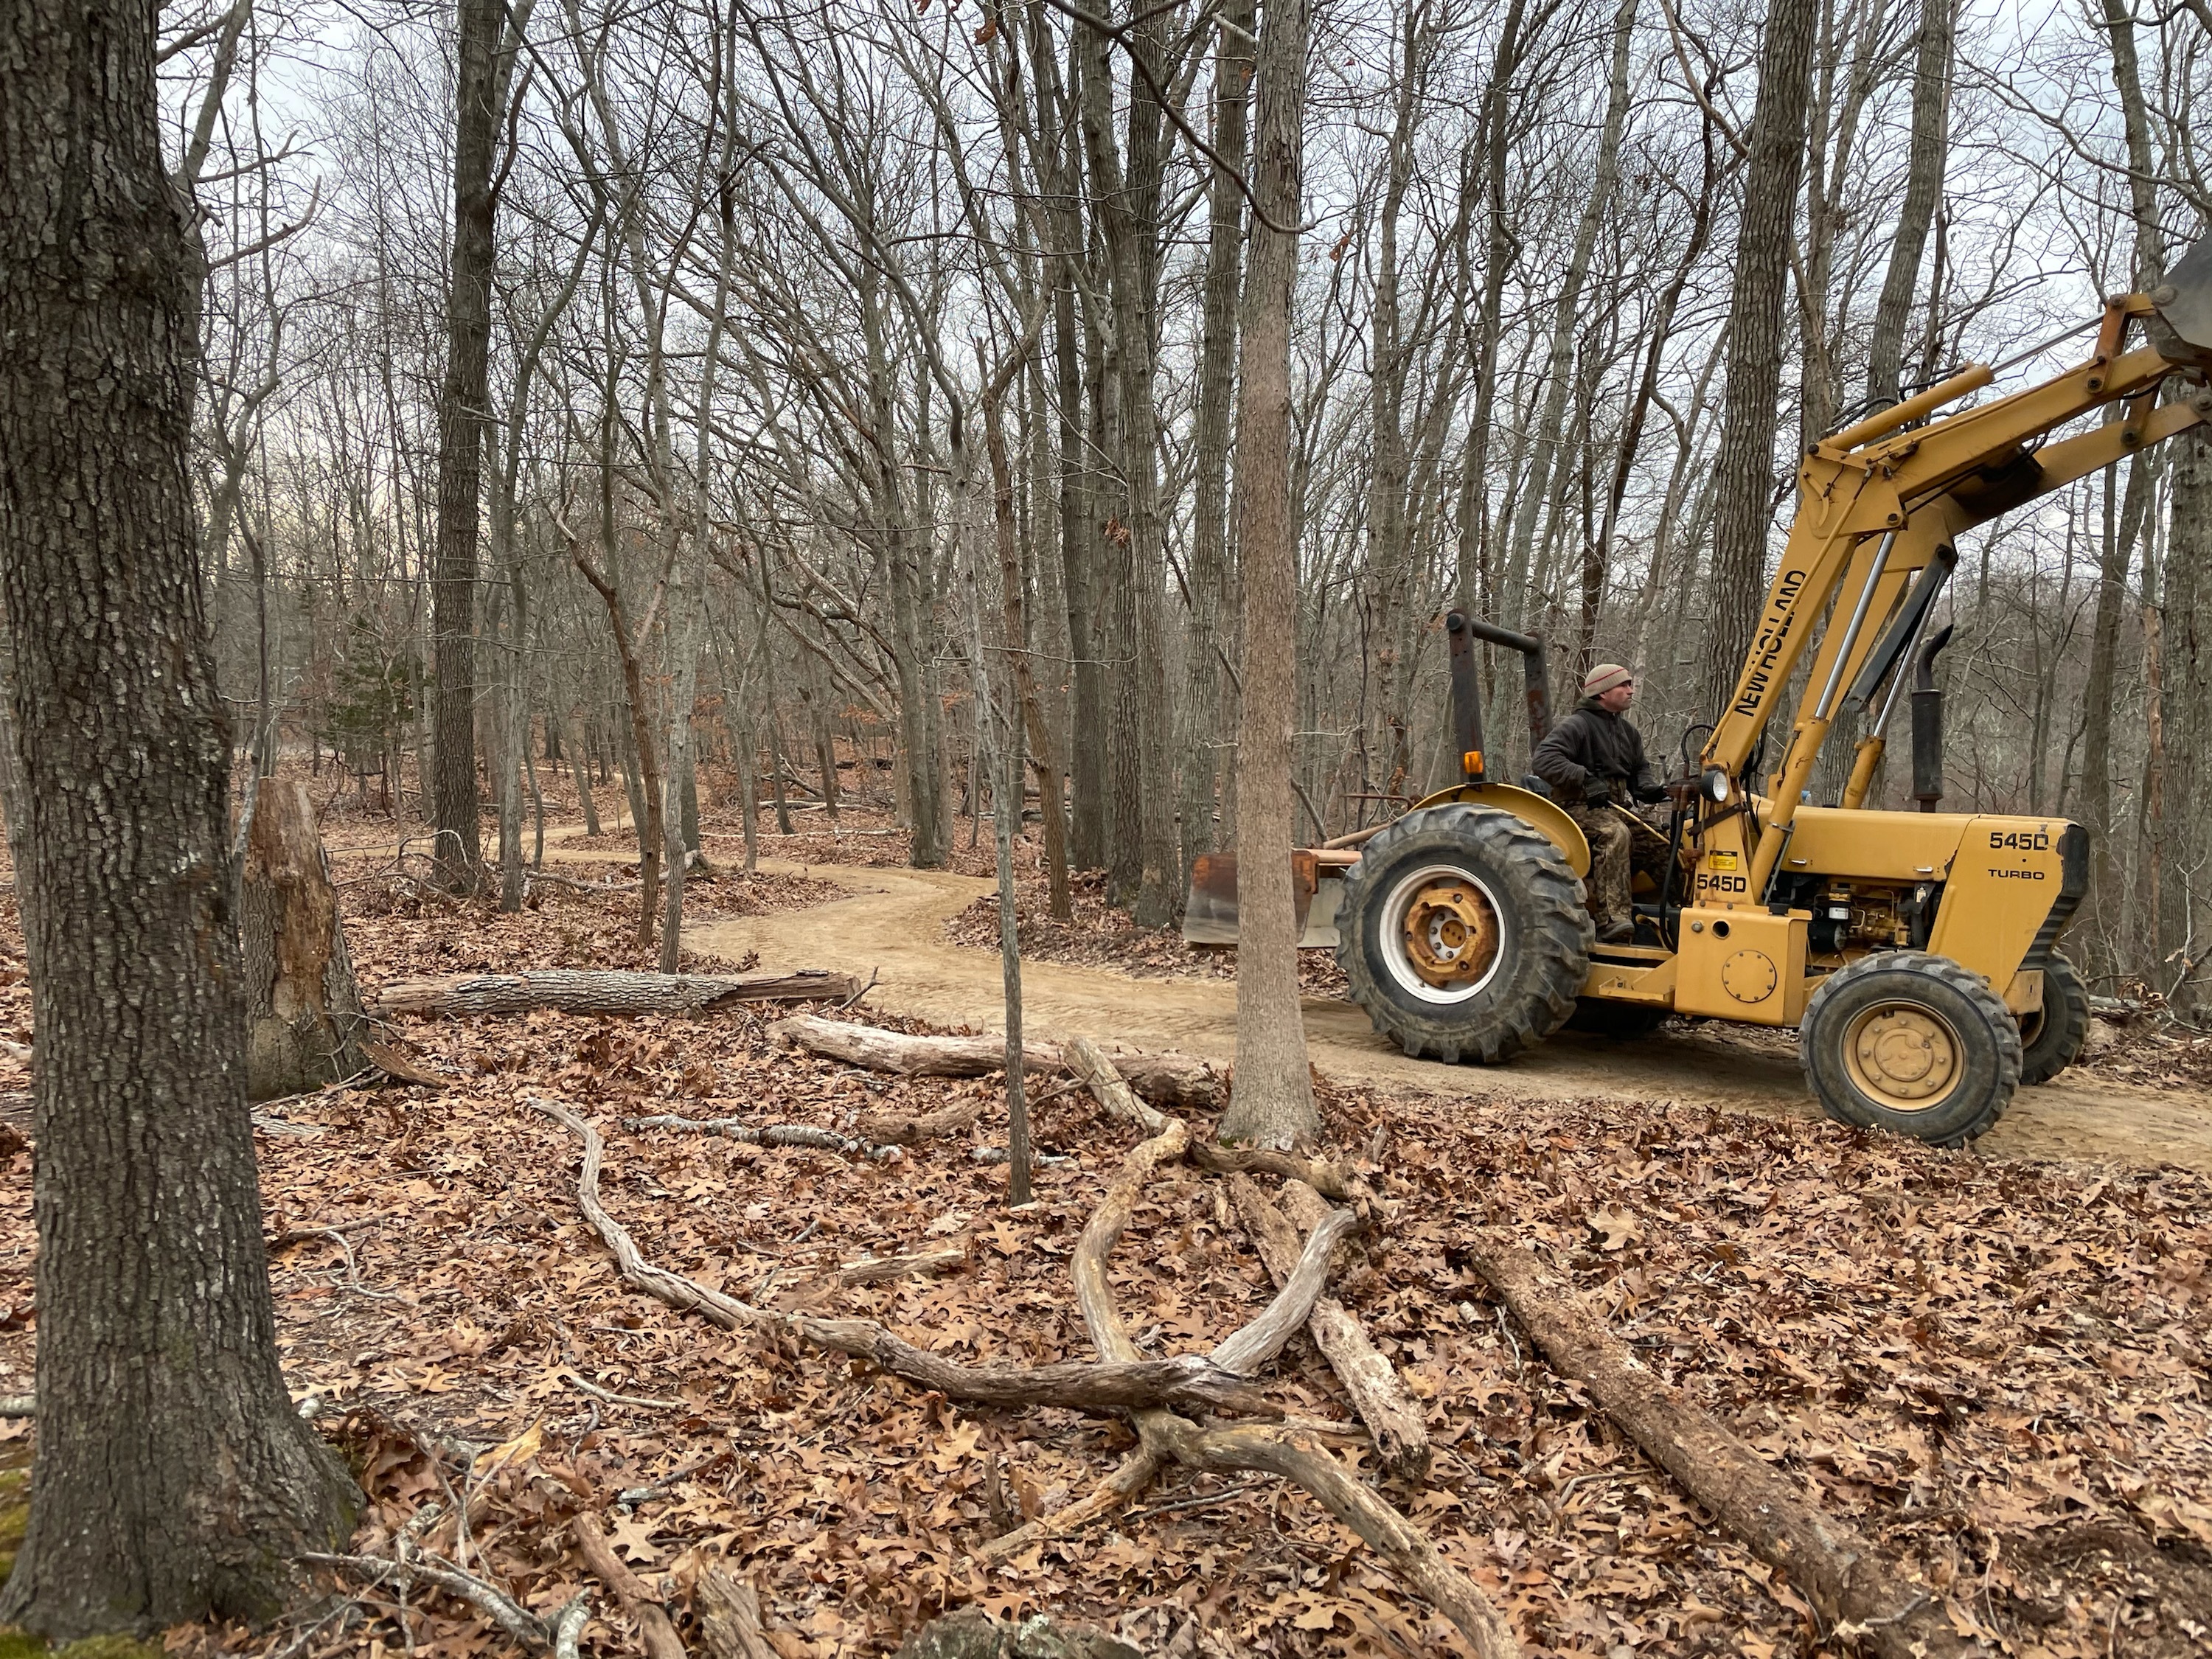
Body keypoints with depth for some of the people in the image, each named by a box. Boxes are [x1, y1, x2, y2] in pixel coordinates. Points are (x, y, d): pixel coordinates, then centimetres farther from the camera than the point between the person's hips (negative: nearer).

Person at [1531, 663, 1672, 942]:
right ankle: (1612, 921, -44)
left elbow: (1639, 771, 27)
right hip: (1579, 808, -8)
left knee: (1659, 846, -10)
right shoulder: (1577, 725, -5)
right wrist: (1585, 779, -28)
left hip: (1615, 809, 8)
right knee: (1615, 834, -37)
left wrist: (1650, 790, 2)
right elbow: (1544, 759, -18)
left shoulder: (1628, 733, 22)